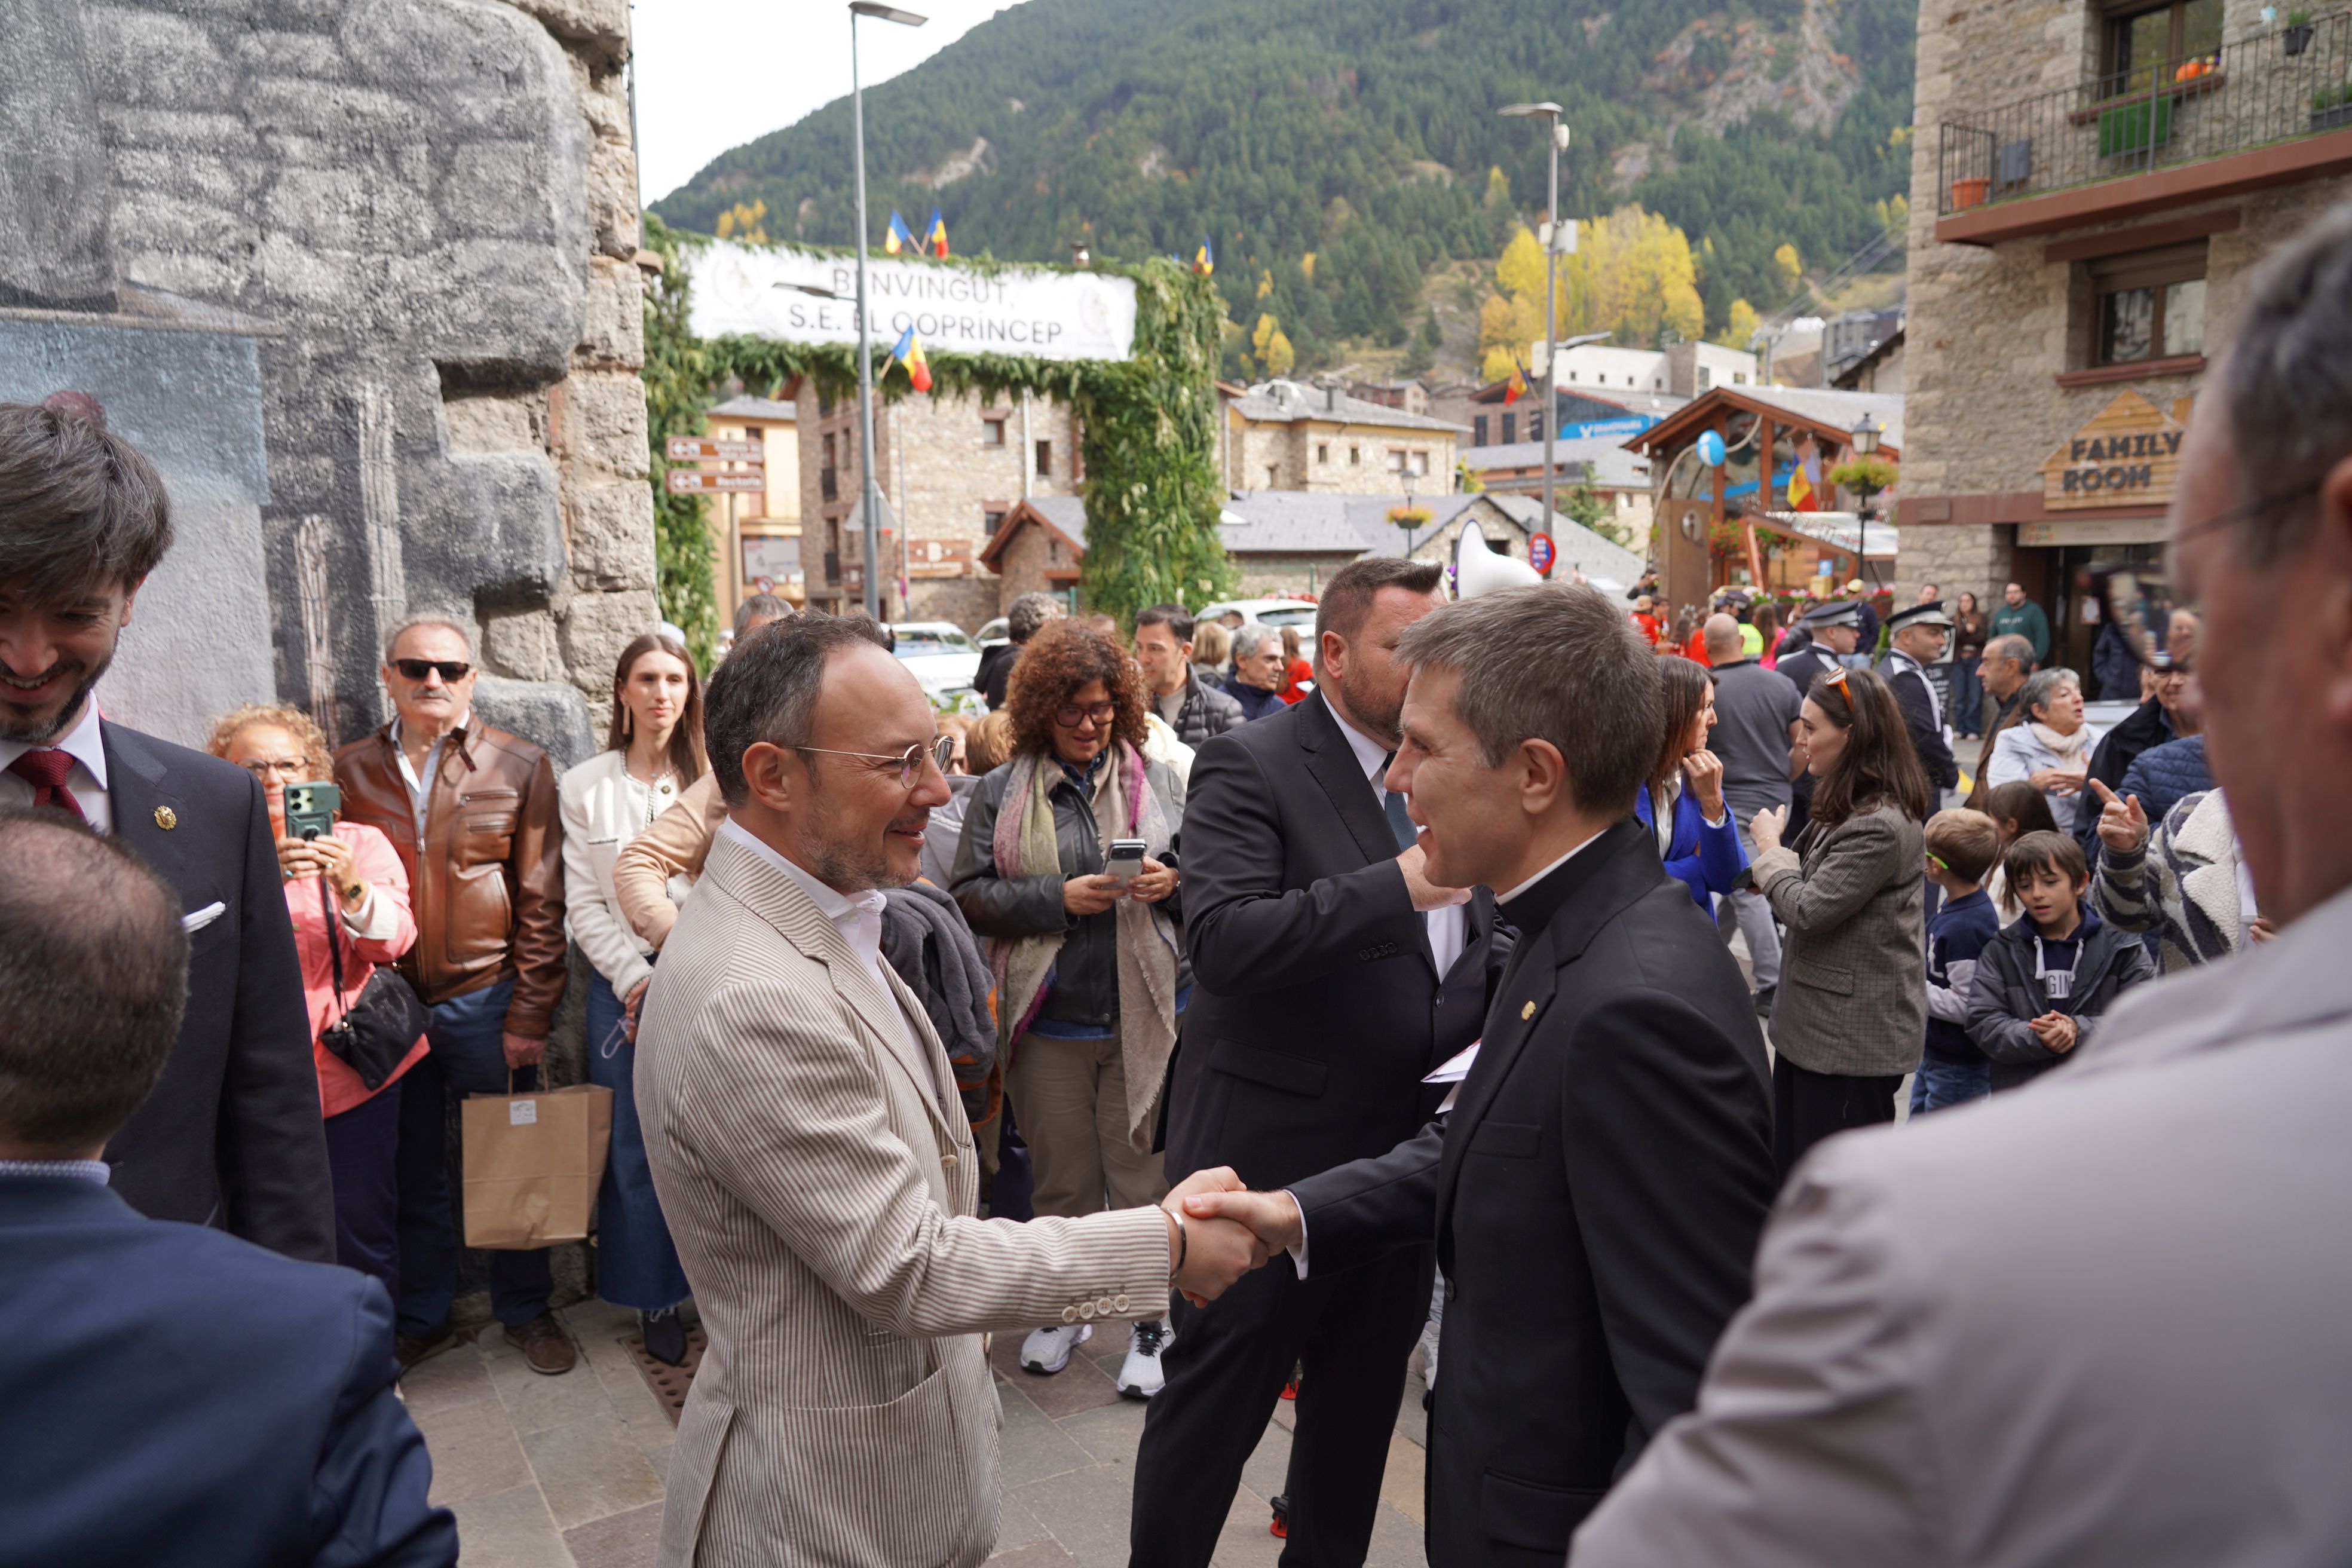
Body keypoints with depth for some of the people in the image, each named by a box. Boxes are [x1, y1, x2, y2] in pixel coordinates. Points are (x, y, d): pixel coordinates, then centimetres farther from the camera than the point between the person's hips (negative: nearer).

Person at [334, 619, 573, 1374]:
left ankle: (525, 1310, 28)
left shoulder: (520, 766, -2)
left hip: (486, 1000, -1)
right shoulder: (352, 768, 4)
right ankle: (422, 1318, 32)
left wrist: (529, 1014, -7)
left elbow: (540, 902, -3)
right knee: (414, 1170, 14)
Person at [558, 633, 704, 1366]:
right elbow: (584, 904, 3)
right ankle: (655, 1299, 21)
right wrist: (637, 978, -7)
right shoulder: (585, 787, 5)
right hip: (626, 984, 1)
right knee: (638, 1148, 6)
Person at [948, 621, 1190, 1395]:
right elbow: (968, 896, -2)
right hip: (1047, 1021, 0)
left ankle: (1150, 1322, 22)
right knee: (1060, 1177, 14)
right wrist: (1057, 897, -14)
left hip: (1144, 1014, 0)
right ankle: (1063, 1308, 34)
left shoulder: (1156, 781, 5)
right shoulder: (1002, 792, 2)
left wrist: (1172, 880, -12)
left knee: (1145, 1173, 5)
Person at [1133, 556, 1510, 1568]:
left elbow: (1484, 935, 17)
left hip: (1409, 1146, 7)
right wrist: (1400, 884, -32)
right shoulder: (1250, 766, -14)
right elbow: (1223, 940, -27)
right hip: (1273, 1153, -6)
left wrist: (1497, 1004, -4)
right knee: (1213, 1405, 10)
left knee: (1363, 1403, 22)